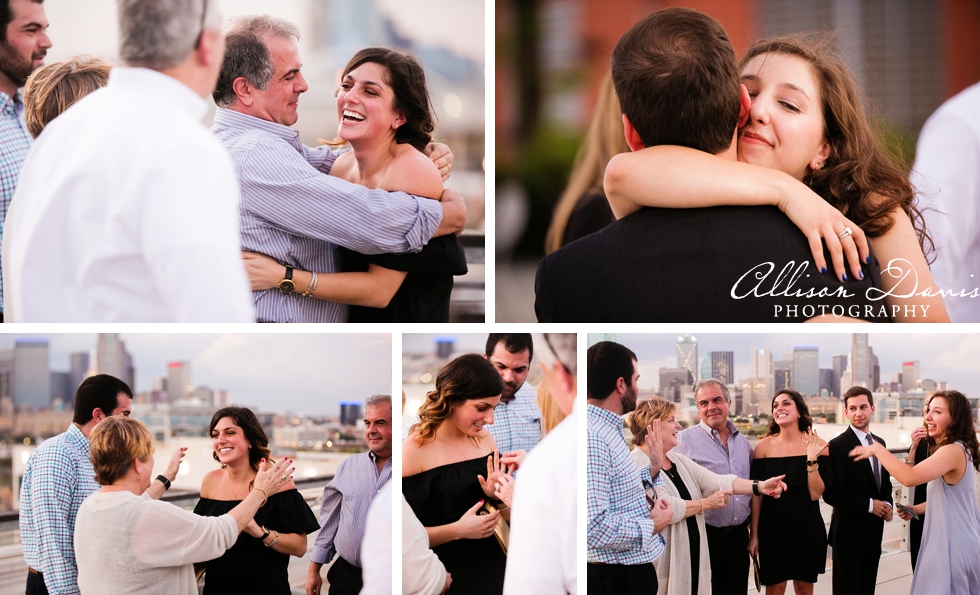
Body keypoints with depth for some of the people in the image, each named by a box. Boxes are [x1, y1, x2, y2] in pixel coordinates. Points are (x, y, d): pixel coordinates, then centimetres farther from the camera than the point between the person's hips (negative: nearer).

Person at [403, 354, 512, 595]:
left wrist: (497, 496, -11)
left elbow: (508, 515, 9)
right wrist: (458, 530, -24)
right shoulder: (414, 452, -16)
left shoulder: (485, 440, 2)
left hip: (492, 572, 6)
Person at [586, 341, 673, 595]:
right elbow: (594, 525, -29)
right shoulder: (591, 438, -22)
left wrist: (653, 468, 7)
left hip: (633, 570, 10)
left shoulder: (608, 431, 11)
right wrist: (652, 525, -16)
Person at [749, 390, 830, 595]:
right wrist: (754, 534, -1)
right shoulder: (764, 446, -5)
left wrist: (812, 459, -20)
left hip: (806, 528, 1)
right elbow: (757, 494, -1)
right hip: (772, 529, 0)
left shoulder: (816, 445, -5)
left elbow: (816, 494, -9)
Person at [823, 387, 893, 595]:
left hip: (874, 532, 7)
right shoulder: (838, 446, -13)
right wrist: (869, 505, -18)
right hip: (849, 533, -7)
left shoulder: (879, 443, 11)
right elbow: (831, 494, -19)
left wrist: (887, 504, 1)